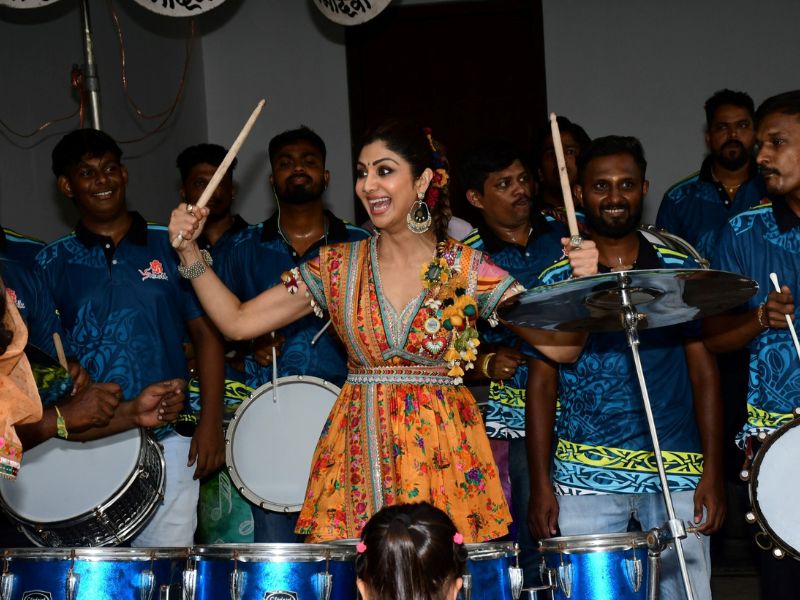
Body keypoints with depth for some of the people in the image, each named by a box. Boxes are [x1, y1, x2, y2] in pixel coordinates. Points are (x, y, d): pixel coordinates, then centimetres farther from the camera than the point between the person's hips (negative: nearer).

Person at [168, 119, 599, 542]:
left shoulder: (467, 269, 0)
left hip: (445, 461, -1)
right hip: (358, 465, 2)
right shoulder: (337, 267, 6)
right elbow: (237, 321, 5)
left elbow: (560, 346, -4)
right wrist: (189, 250, -3)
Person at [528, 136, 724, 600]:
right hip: (585, 477, 0)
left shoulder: (681, 271, 6)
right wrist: (541, 484, -1)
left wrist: (713, 473, -2)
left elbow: (704, 373, 5)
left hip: (677, 476, 0)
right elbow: (542, 384, 5)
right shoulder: (555, 282, 4)